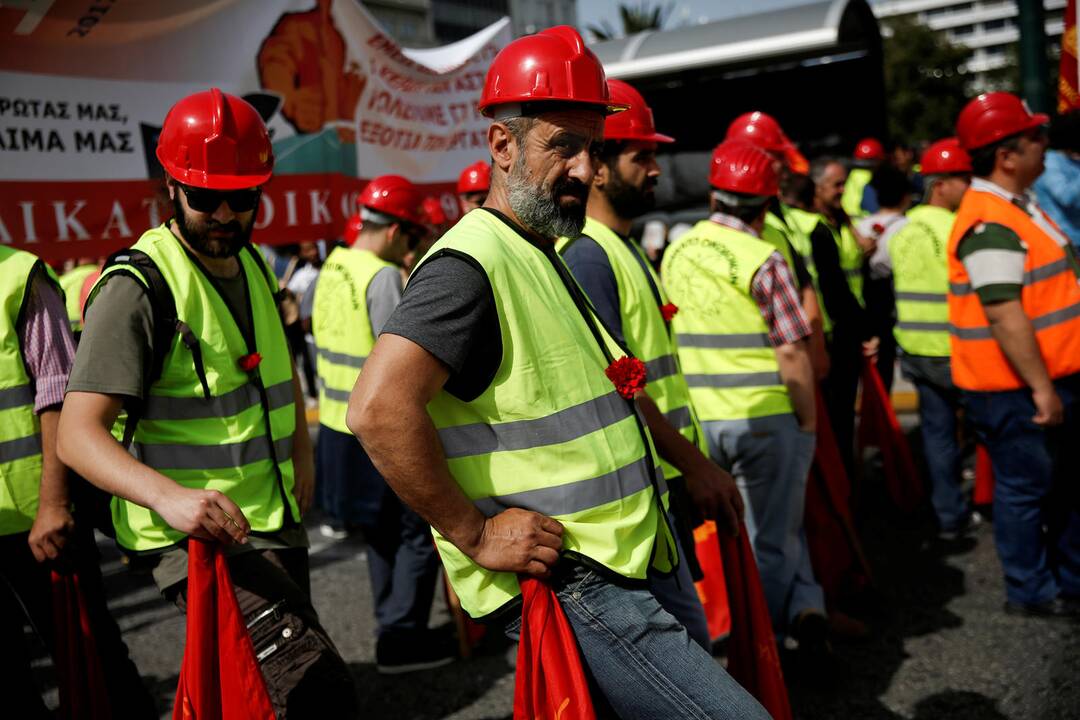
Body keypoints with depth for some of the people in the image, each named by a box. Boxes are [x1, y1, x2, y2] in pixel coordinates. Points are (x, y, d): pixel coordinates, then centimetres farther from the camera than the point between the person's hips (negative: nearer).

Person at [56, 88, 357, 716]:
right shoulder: (139, 285, -16)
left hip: (274, 521, 9)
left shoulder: (255, 267, 10)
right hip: (193, 538, -9)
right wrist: (169, 495, -40)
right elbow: (79, 433, -23)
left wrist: (302, 452, 17)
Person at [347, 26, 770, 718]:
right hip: (562, 580, -10)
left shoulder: (547, 258, 16)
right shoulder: (471, 263, -17)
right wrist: (474, 532, -23)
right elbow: (379, 408, -30)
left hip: (616, 574, 10)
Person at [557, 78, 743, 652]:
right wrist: (694, 464, -17)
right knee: (685, 639, -7)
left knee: (678, 628, 18)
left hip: (664, 477, 10)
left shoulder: (623, 248, 17)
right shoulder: (586, 254, -16)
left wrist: (696, 462, 21)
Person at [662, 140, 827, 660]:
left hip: (696, 418, 5)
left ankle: (801, 605, 21)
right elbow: (791, 353, -14)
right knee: (770, 539, 11)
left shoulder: (675, 254, 5)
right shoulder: (763, 260, -13)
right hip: (764, 417, -4)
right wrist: (808, 422, -4)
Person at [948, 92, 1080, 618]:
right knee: (1027, 486, 4)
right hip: (1015, 389, -10)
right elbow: (1005, 315, -27)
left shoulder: (1018, 206, 13)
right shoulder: (989, 225, -22)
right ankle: (1031, 591, 20)